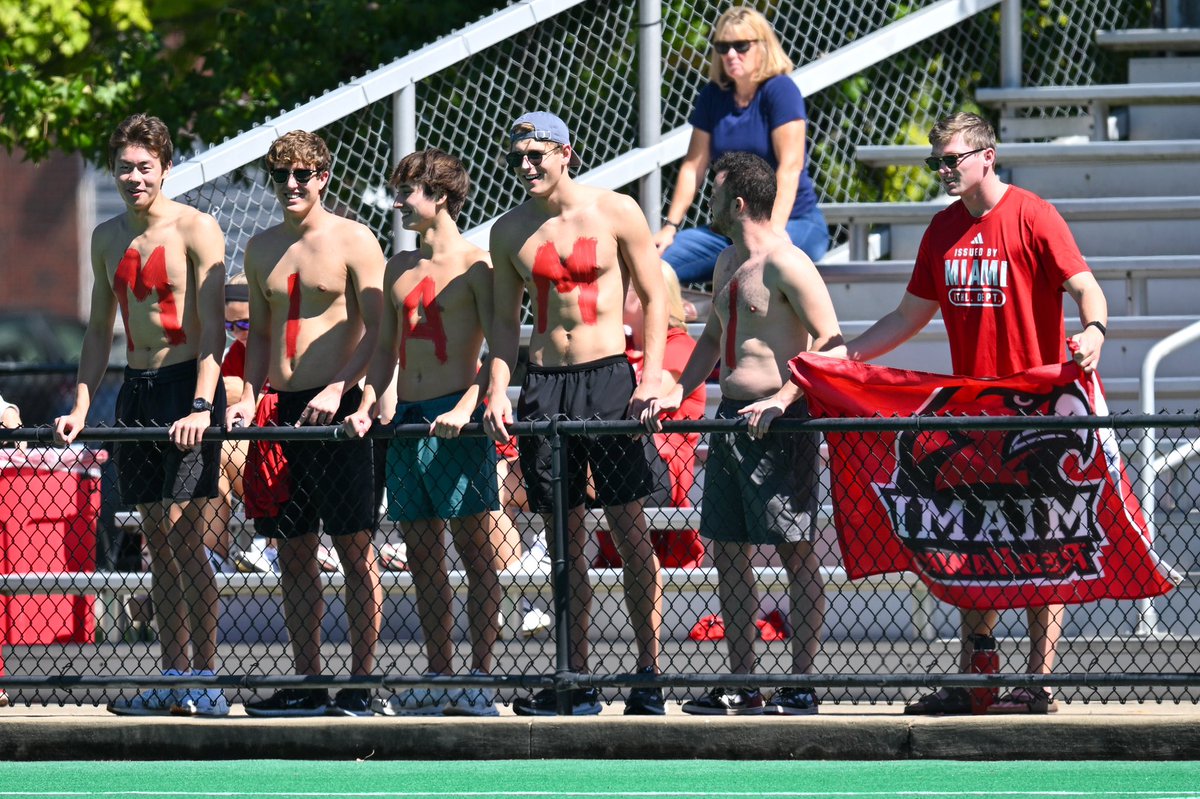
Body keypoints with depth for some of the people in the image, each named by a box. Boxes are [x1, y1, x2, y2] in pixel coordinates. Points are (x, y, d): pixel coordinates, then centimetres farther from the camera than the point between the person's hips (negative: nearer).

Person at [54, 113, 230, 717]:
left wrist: (201, 406, -22)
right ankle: (173, 677, 9)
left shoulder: (196, 230, -7)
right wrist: (81, 407, 9)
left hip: (187, 385, -6)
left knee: (182, 531, -13)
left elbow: (212, 325, -12)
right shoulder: (107, 239, 12)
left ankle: (205, 679, -11)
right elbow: (99, 329, 18)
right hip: (135, 392, 6)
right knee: (157, 539, 6)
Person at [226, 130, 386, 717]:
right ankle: (307, 684, 11)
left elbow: (376, 328, -7)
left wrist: (338, 389, -19)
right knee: (293, 552, 6)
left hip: (338, 408, -6)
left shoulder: (353, 241, -3)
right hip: (282, 408, 6)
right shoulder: (261, 249, 15)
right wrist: (249, 397, 7)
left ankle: (360, 682, -4)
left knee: (354, 548, -5)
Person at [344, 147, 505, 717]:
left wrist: (467, 408, -21)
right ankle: (439, 679, 11)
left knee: (475, 550, -5)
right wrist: (367, 407, 5)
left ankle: (480, 680, -7)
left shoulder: (475, 265, -3)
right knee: (423, 556, 8)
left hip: (455, 420, -7)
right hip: (406, 416, 7)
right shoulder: (399, 269, 17)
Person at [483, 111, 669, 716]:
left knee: (629, 530, -5)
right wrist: (497, 389, 1)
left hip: (608, 376, -3)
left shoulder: (616, 212, 0)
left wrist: (651, 379, -7)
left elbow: (653, 298, 3)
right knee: (565, 541, 5)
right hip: (543, 384, 3)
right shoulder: (510, 230, 9)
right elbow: (504, 320, 15)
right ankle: (576, 682, 9)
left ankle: (648, 675, -3)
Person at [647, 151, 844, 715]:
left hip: (778, 424, -10)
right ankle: (742, 685, 14)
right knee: (728, 552, 9)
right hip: (731, 419, 10)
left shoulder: (786, 265, -12)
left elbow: (830, 342, -16)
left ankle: (801, 685, -3)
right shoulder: (727, 263, 17)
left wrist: (784, 397, -22)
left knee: (795, 552, -5)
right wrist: (679, 391, 14)